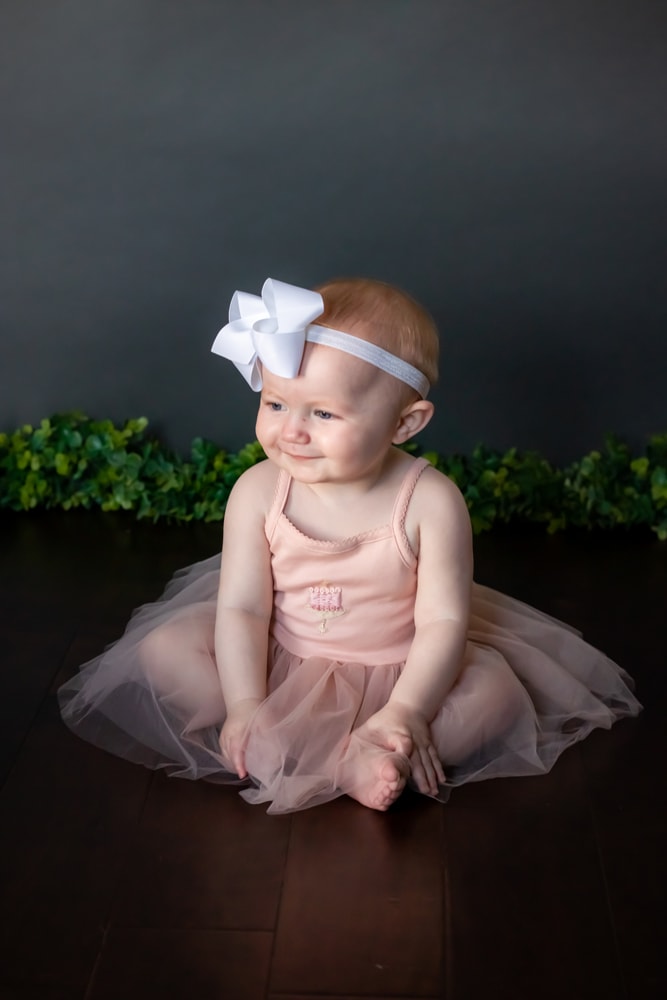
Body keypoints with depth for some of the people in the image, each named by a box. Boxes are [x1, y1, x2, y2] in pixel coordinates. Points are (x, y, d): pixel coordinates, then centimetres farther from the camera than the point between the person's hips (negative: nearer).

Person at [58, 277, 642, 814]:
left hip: (395, 672, -2)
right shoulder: (259, 493, -16)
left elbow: (443, 621, -22)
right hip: (281, 666, 2)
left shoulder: (429, 502, -22)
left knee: (495, 689, -23)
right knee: (166, 647, -18)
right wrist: (245, 706, -27)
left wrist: (405, 712, -34)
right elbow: (242, 608, -15)